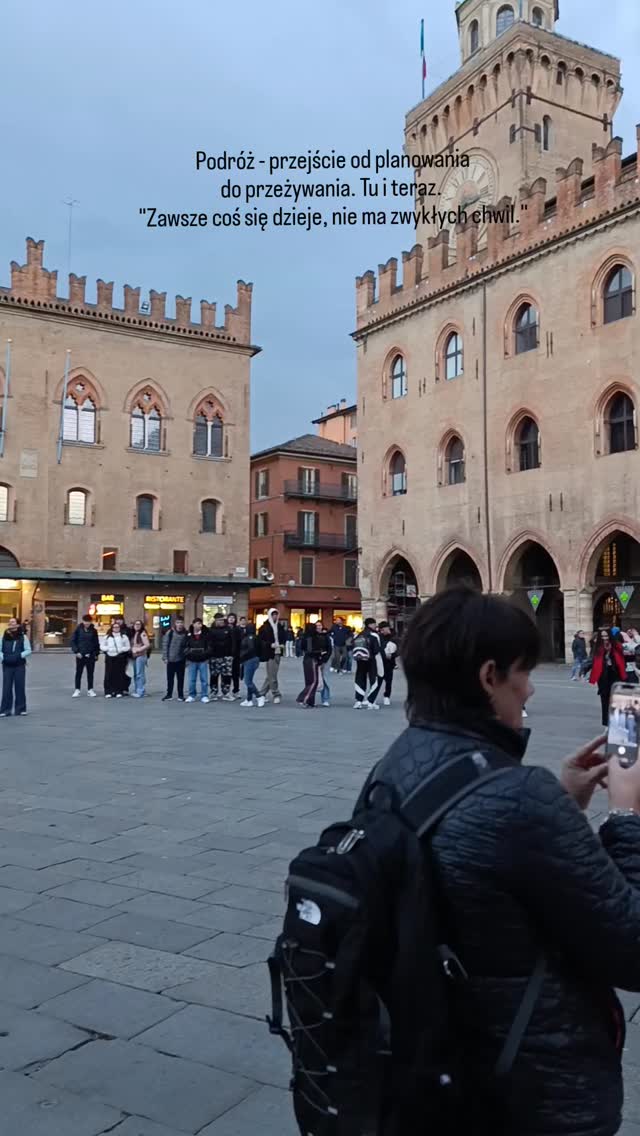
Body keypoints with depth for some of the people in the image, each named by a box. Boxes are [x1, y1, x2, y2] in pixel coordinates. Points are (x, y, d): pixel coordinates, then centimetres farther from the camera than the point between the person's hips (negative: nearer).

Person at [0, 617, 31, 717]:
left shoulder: (23, 637, 1)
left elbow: (28, 650, -2)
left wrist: (18, 656, -15)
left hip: (20, 666, -1)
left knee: (20, 687, 3)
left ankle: (20, 709, 11)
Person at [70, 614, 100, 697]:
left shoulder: (93, 630, 4)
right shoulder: (78, 629, -2)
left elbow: (96, 643, 10)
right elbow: (73, 641, -2)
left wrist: (97, 653, 6)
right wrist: (76, 651, -10)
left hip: (91, 655, 2)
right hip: (80, 655, -2)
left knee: (90, 673, 6)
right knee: (79, 673, 3)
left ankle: (90, 690, 14)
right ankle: (77, 690, 9)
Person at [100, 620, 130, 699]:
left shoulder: (124, 636, 10)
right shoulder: (107, 637, 14)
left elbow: (128, 647, 8)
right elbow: (102, 646, 10)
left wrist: (121, 649, -9)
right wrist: (108, 649, -8)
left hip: (120, 657, -1)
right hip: (109, 657, 1)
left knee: (119, 675, -2)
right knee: (109, 675, -3)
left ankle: (119, 692, 3)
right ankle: (108, 692, 2)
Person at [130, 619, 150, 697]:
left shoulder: (143, 634, -8)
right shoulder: (133, 634, 16)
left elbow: (147, 645, -16)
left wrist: (138, 650, -14)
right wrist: (131, 650, 4)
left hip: (141, 656, -8)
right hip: (134, 656, 8)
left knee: (140, 674, -9)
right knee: (135, 674, 11)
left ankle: (141, 692, -8)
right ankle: (137, 690, 17)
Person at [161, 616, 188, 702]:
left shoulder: (186, 633, 0)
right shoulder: (170, 632, -5)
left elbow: (187, 646, 3)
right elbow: (165, 645, -4)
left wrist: (187, 658, -2)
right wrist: (165, 657, -8)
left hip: (181, 659, 1)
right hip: (171, 659, -1)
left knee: (180, 678, 8)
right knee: (170, 678, 8)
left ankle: (181, 695, 17)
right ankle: (169, 694, 19)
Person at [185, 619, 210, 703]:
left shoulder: (205, 635, 1)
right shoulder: (189, 635, 4)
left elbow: (209, 646, 3)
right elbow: (185, 647, 8)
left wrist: (207, 656, -4)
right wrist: (187, 656, 0)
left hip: (203, 660, -1)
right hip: (192, 661, 1)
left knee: (204, 679, 0)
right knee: (192, 680, 6)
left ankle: (204, 696, 7)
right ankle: (192, 695, 16)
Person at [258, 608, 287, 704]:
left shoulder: (279, 626, 12)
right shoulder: (265, 627, -5)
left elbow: (283, 637, 23)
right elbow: (260, 640, -9)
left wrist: (282, 644, 3)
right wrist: (270, 645, -20)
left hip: (278, 653, 6)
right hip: (270, 653, -6)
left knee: (271, 675, 11)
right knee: (272, 676, -5)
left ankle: (262, 694, 22)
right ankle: (276, 695, 2)